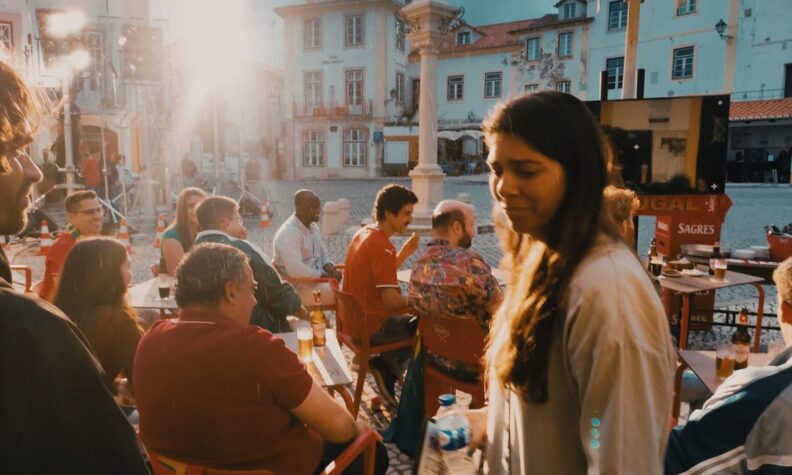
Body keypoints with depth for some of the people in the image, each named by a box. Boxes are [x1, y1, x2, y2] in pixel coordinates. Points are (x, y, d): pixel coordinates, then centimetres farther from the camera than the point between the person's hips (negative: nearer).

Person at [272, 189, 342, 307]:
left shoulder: (313, 227, 6)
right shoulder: (288, 233, -22)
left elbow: (322, 252, 19)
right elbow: (295, 270, -30)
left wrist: (328, 265, -3)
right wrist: (325, 275, -23)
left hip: (317, 278, 9)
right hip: (298, 288, -9)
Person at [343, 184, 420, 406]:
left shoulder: (364, 233, 5)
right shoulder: (382, 246, -24)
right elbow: (391, 301, -27)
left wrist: (405, 252, 1)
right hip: (374, 327, -9)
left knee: (411, 321, 24)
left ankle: (382, 364, 20)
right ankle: (386, 367, 14)